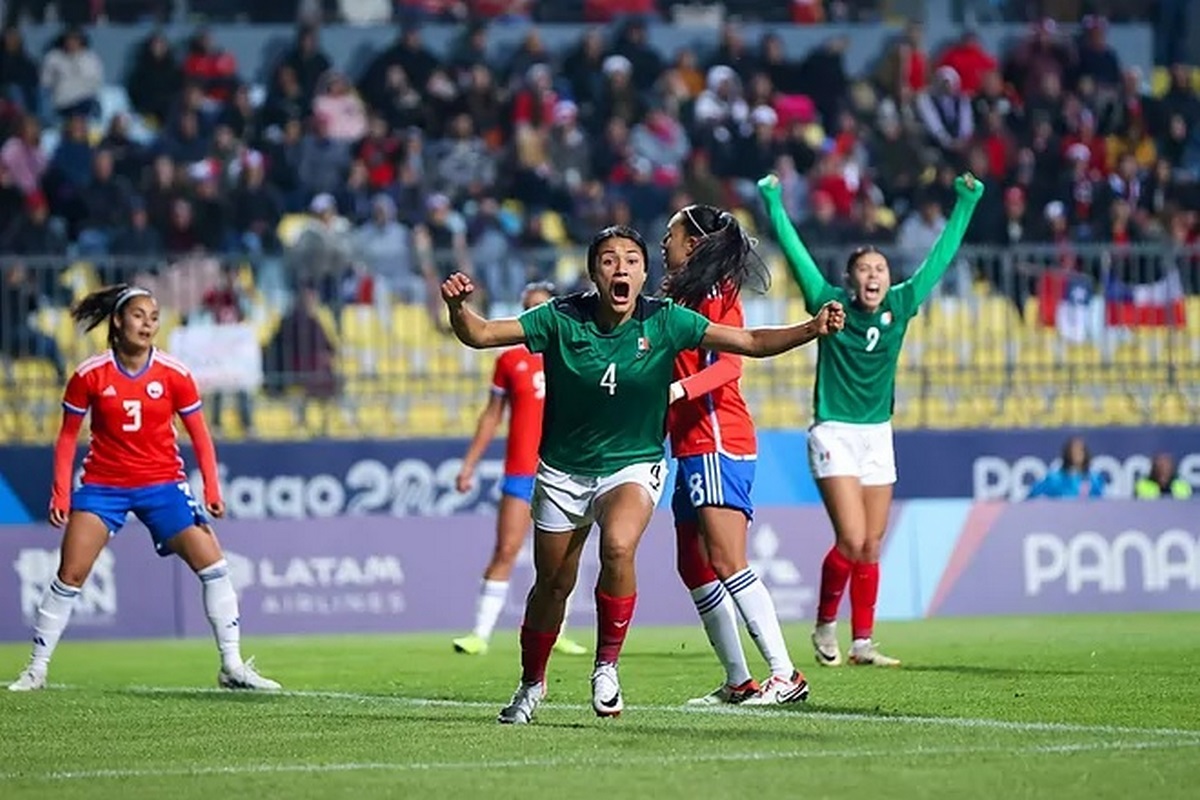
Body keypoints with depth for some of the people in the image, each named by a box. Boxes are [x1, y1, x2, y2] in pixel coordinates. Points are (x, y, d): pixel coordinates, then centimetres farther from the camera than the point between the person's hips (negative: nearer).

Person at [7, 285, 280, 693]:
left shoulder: (173, 374, -6)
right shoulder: (89, 375, -7)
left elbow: (199, 434, 2)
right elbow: (68, 435, 3)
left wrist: (212, 490, -7)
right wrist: (60, 493, -4)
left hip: (162, 483, 1)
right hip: (103, 485, -1)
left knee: (213, 564, -9)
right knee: (69, 575, -7)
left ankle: (233, 666, 0)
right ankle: (36, 669, 6)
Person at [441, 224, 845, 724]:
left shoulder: (664, 322, -14)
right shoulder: (561, 319, -14)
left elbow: (751, 342, -14)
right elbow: (480, 335, -14)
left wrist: (812, 329, -29)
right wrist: (458, 307, -35)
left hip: (634, 465, -1)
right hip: (563, 471, 1)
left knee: (618, 547, -31)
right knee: (552, 585, 10)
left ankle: (607, 664, -11)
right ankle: (531, 684, 37)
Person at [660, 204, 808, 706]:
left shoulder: (716, 293, -8)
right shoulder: (682, 295, 19)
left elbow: (728, 364, -20)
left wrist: (680, 388, -33)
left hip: (718, 443, -10)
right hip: (693, 447, 10)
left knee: (726, 562, -16)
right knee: (695, 569, 8)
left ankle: (785, 675, -18)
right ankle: (737, 682, 9)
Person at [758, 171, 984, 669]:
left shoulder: (900, 307, 3)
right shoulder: (831, 305, -5)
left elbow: (939, 258, 10)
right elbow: (796, 254, -5)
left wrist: (965, 204, 11)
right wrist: (774, 204, -8)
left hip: (877, 436, 4)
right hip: (834, 435, -4)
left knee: (871, 547, 5)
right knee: (851, 541, -14)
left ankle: (862, 643, 11)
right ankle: (825, 625, 7)